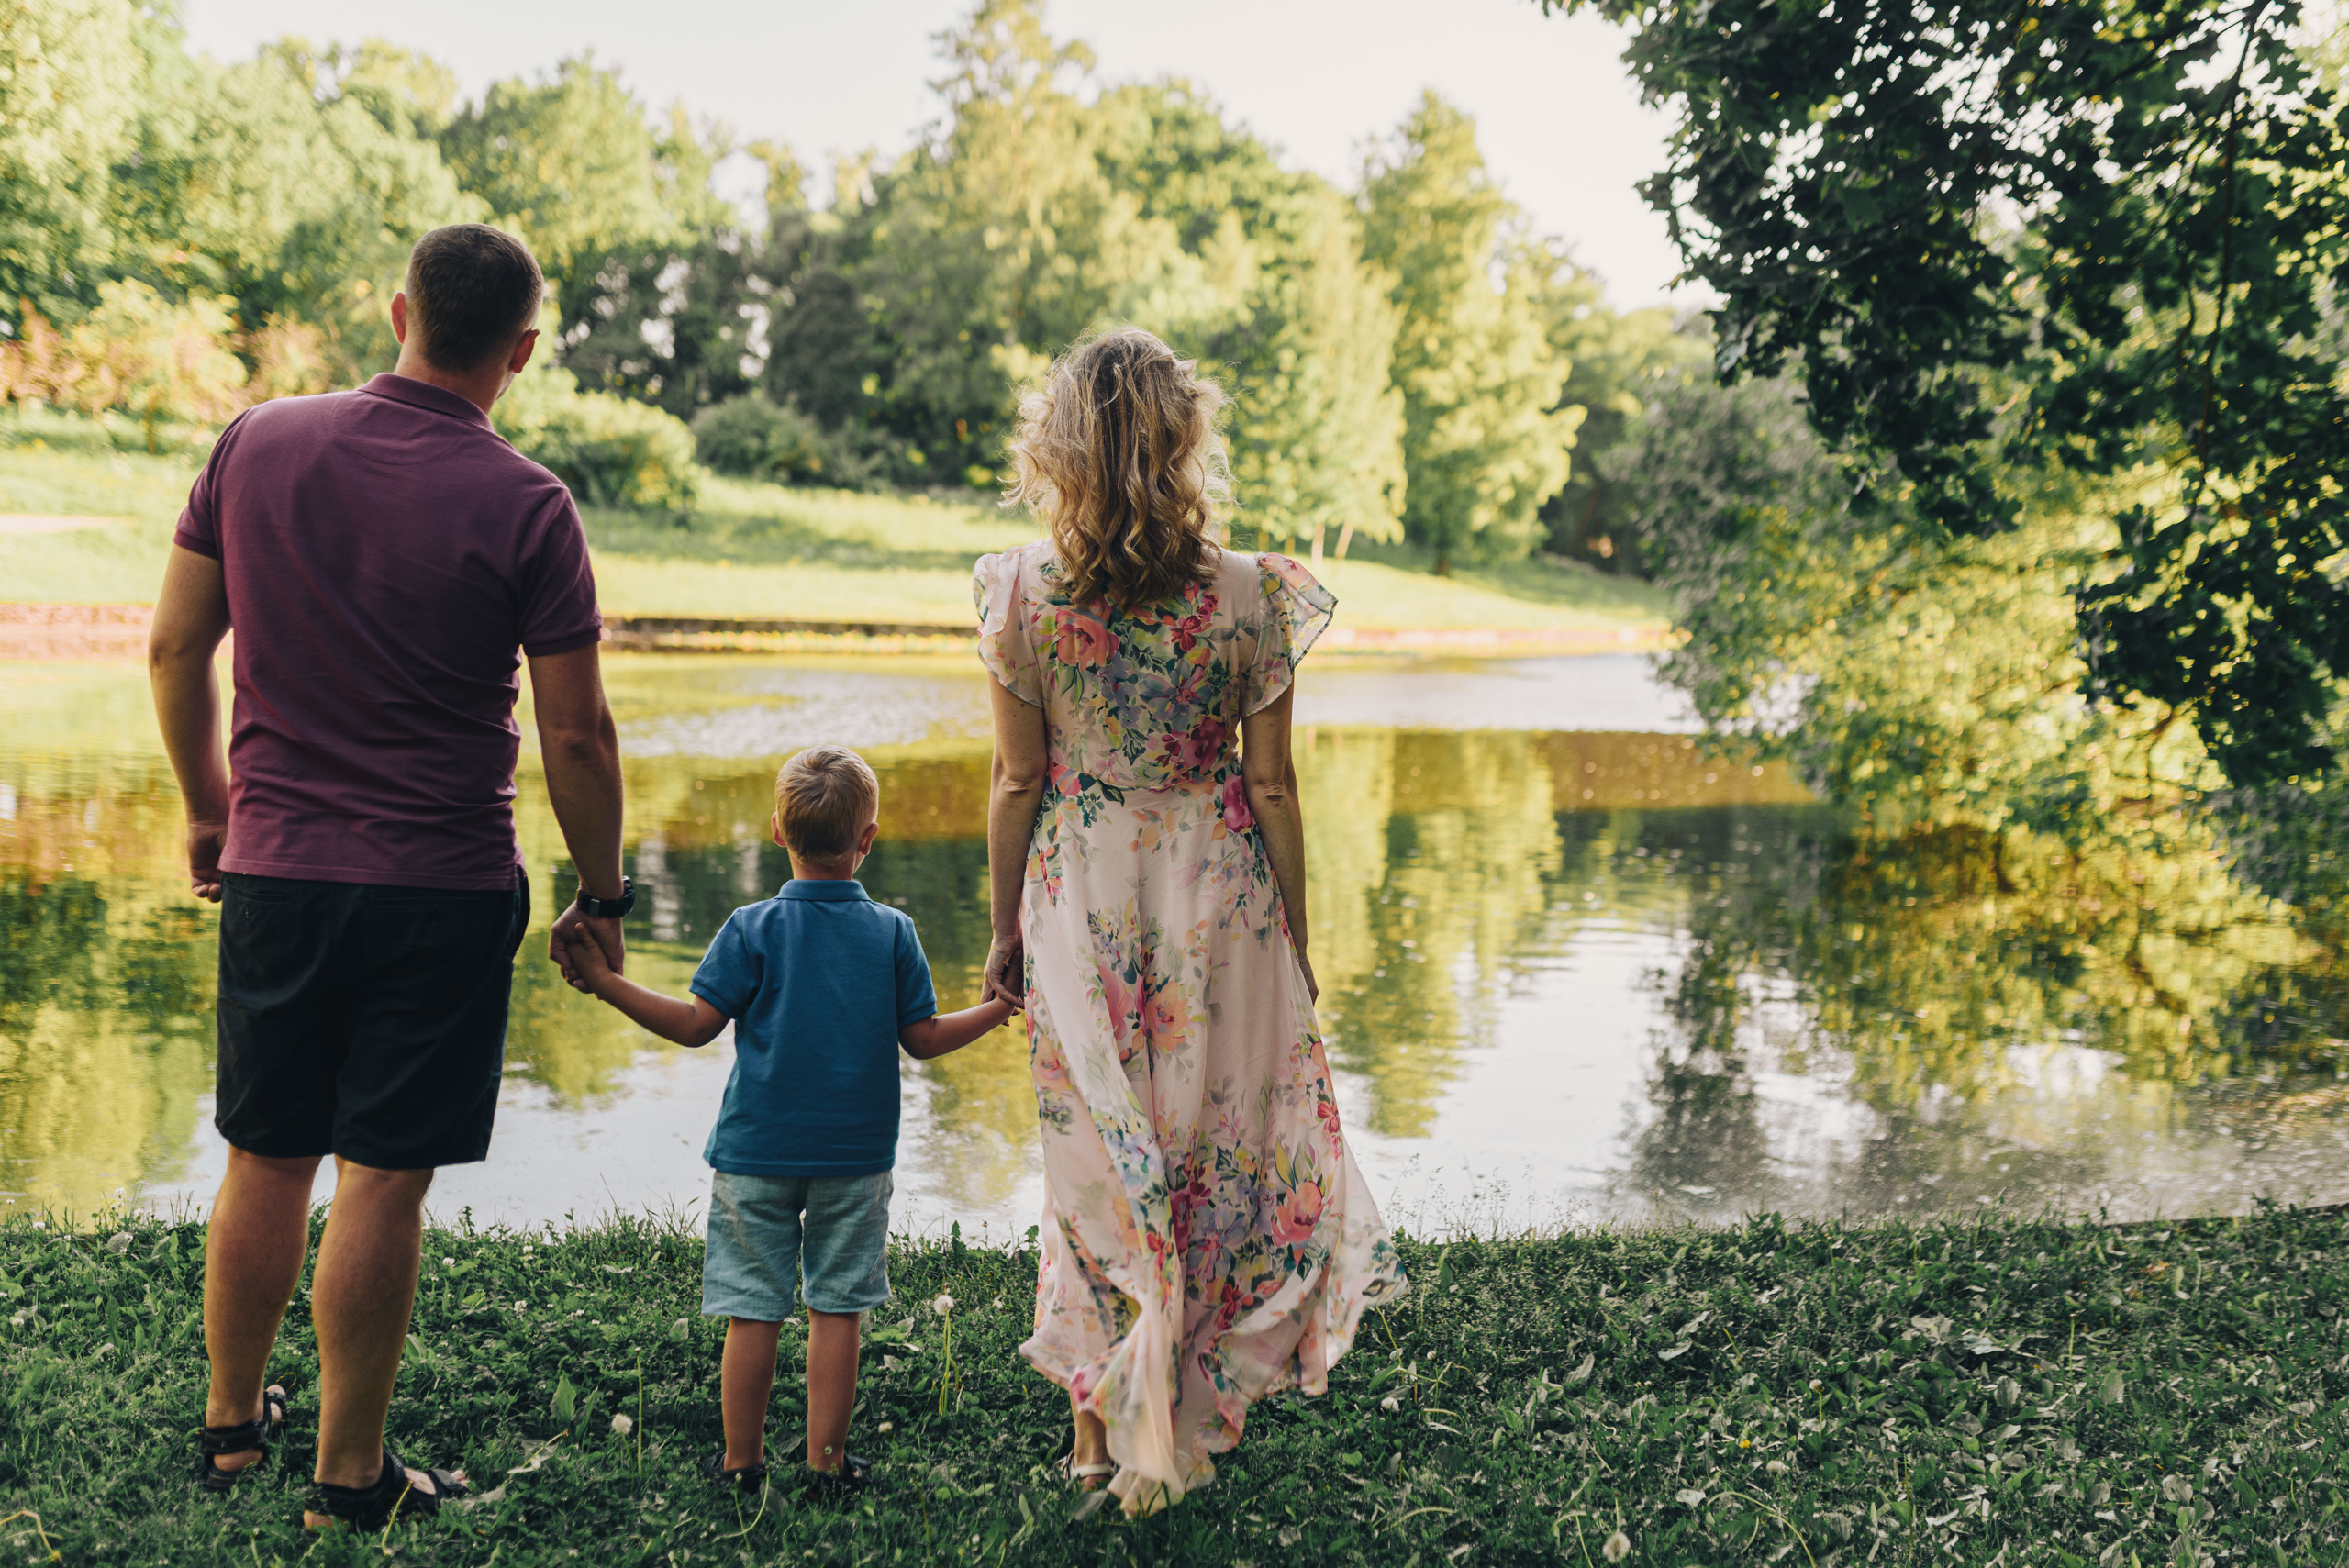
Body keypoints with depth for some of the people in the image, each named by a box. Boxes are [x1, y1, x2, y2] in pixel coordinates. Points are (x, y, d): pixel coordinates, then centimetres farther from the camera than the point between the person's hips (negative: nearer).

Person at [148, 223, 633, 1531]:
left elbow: (176, 650, 6)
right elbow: (577, 737, -9)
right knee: (384, 1179, 5)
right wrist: (601, 896, 4)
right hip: (444, 892, -4)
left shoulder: (259, 444, 0)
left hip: (276, 870, 4)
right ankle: (351, 1475, 16)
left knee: (268, 1164, 17)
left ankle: (233, 1423, 34)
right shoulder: (525, 507, -11)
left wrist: (210, 808, 20)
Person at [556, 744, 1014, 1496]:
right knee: (836, 1311, 7)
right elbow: (923, 1039, 0)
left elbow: (697, 1023, -8)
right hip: (855, 1157, 1)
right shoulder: (893, 932, -1)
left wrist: (606, 983, -2)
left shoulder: (752, 929, -5)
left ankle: (741, 1460, 15)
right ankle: (827, 1461, 13)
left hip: (757, 1152, -1)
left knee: (753, 1314, 5)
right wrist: (1001, 1006, 15)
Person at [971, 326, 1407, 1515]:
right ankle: (1184, 1421, 22)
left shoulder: (1025, 593, -9)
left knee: (1095, 1159, 13)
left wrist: (1005, 931, 7)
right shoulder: (1245, 598, -10)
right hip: (1217, 899, 0)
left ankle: (1098, 1431, 22)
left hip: (1079, 904, 1)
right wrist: (1294, 940, 6)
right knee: (1221, 1146, 14)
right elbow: (1272, 788, -5)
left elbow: (1016, 784, -4)